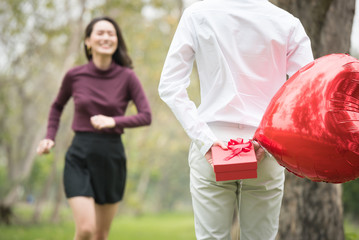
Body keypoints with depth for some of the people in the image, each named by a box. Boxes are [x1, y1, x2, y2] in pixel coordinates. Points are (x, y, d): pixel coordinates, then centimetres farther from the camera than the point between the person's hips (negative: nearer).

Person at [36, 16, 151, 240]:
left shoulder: (127, 77, -4)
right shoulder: (74, 76, -2)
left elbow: (146, 116, -8)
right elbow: (57, 106, 16)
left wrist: (114, 122, -23)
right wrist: (50, 138, 3)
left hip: (112, 157, 1)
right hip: (80, 156, -1)